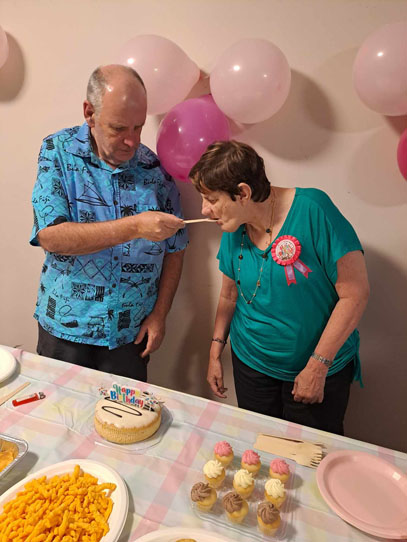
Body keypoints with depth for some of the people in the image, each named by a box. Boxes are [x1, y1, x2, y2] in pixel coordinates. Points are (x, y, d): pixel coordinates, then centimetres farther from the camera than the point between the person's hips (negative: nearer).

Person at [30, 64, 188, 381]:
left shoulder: (156, 168, -5)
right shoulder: (58, 151, -8)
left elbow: (174, 249, 1)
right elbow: (49, 236, -20)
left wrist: (160, 314, -3)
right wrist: (135, 226, -29)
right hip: (64, 328, 0)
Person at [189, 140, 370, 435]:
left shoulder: (312, 209, -22)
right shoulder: (234, 230, -4)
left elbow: (355, 293, -20)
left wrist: (317, 366, -16)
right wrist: (216, 352, 8)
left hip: (320, 370, -4)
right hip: (251, 364, 5)